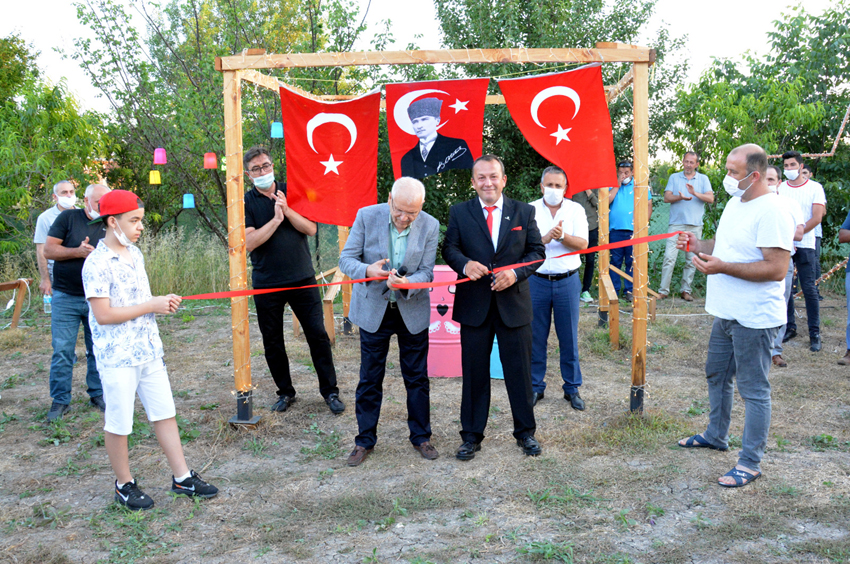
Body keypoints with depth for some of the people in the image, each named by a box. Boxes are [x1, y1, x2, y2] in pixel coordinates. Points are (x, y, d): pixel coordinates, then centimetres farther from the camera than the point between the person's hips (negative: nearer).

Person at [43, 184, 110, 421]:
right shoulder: (68, 218, -1)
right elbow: (48, 250, -5)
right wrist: (78, 252, -19)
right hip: (66, 297, -2)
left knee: (98, 350, 9)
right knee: (62, 351, -1)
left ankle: (97, 394, 22)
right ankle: (60, 400, 10)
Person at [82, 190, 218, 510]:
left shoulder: (135, 253, 9)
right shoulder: (97, 263, -16)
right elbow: (103, 314, -21)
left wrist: (165, 302, 1)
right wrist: (151, 306, -18)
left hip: (148, 351, 8)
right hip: (117, 357, -8)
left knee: (164, 414, 11)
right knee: (118, 423, 7)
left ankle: (182, 478, 20)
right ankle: (124, 485, 23)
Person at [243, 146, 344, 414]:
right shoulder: (246, 202, -1)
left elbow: (311, 228, -2)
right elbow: (248, 242, -13)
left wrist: (287, 210, -14)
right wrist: (276, 219, -17)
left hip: (302, 279, 1)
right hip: (267, 285, 0)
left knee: (318, 335, 1)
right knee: (272, 342, 8)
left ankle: (330, 391, 13)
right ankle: (285, 392, 25)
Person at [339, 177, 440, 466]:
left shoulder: (430, 226, -10)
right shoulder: (367, 216, -13)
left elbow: (426, 272, -9)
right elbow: (346, 259, -10)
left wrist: (406, 283, -31)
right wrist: (367, 270, -32)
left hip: (413, 311, 1)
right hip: (373, 309, -1)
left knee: (417, 377, 9)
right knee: (370, 378, 7)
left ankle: (421, 436, 27)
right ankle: (365, 439, 22)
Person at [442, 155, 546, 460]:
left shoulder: (524, 212, 5)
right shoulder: (459, 212, 4)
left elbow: (537, 251, 4)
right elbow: (449, 248, 2)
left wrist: (516, 273, -14)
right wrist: (465, 264, -20)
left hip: (514, 302, 1)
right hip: (474, 305, 0)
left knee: (520, 371, 8)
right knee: (474, 372, 8)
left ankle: (525, 432, 26)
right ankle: (472, 435, 21)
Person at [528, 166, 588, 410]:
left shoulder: (576, 210, 5)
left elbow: (582, 244, -5)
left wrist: (562, 236, -22)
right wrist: (547, 237, -21)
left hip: (567, 281, 1)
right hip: (537, 280, 0)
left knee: (569, 337, 5)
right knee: (536, 337, 5)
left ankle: (572, 388, 18)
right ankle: (535, 386, 19)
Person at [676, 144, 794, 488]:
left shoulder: (771, 213, -21)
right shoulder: (734, 204, 10)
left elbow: (777, 268, -26)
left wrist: (722, 267, -28)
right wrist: (697, 245, 3)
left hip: (754, 318, -10)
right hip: (727, 313, 10)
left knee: (753, 390, 1)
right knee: (717, 375, 23)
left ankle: (750, 462, 12)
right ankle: (716, 436, 42)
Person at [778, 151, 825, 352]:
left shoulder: (814, 188, 1)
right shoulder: (779, 188, 8)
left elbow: (816, 217, -6)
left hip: (805, 246, -3)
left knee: (809, 289, -4)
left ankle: (815, 333, 2)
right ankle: (789, 328, 16)